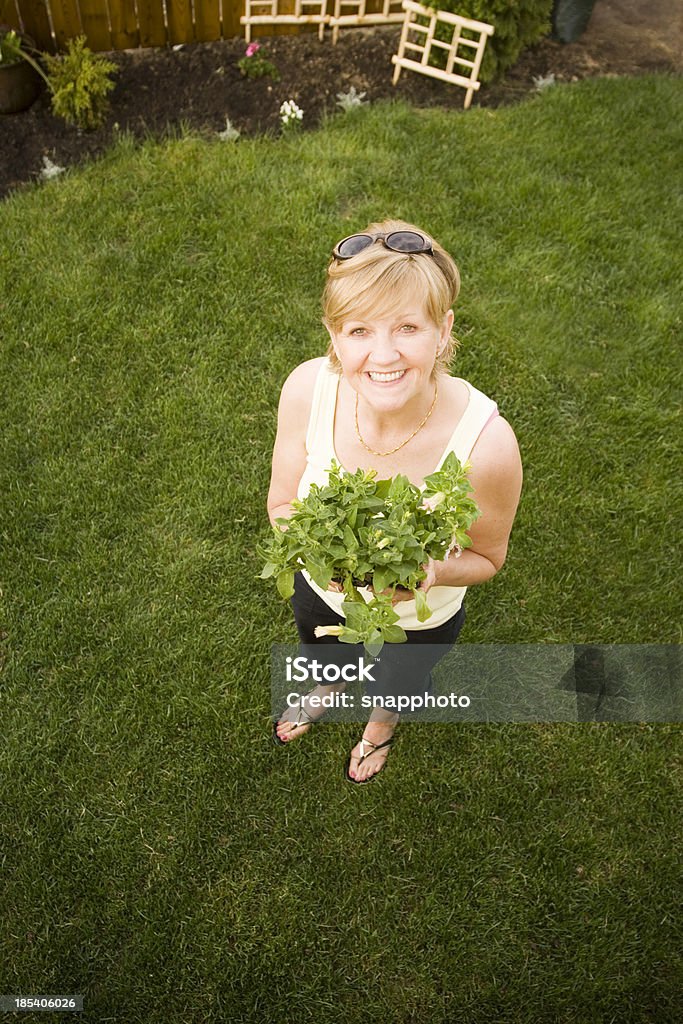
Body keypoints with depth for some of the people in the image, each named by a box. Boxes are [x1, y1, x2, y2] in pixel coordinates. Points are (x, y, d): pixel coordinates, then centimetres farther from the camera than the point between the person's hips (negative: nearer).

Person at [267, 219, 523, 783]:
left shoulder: (486, 442, -39)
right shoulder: (308, 388, -31)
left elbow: (486, 557, -18)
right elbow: (282, 503, -13)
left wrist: (431, 571, -39)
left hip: (419, 621, -1)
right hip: (320, 594, 2)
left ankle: (383, 723, 75)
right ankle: (325, 693, 77)